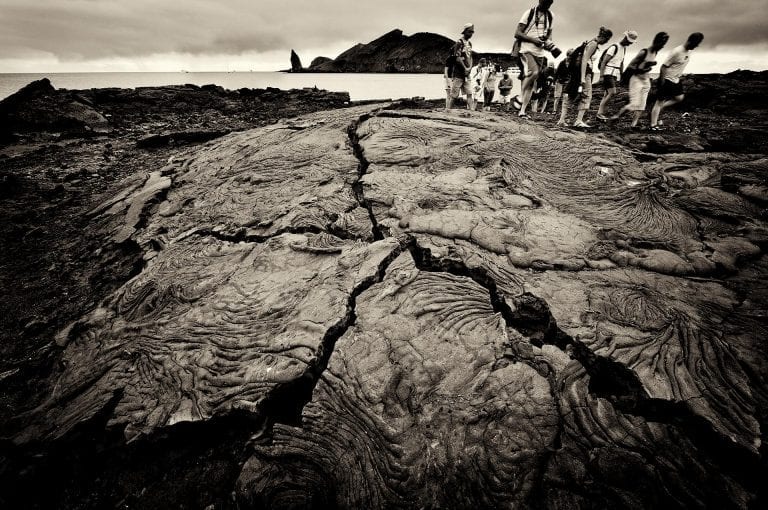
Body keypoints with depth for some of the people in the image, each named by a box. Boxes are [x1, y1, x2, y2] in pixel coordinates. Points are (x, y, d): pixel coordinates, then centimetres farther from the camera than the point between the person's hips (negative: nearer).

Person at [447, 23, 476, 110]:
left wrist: (470, 67, 1)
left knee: (469, 93, 1)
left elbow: (470, 57, 19)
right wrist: (465, 68, -13)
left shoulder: (469, 44, 16)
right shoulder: (459, 43, -8)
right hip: (458, 73, -7)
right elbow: (457, 58, -15)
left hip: (467, 74, 7)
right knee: (454, 95, -6)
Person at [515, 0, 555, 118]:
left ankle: (522, 111, 0)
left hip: (540, 52, 6)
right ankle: (521, 99, -18)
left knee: (532, 83, -1)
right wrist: (533, 39, -16)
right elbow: (517, 34, -6)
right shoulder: (530, 13, -1)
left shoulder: (550, 16, 15)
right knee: (534, 72, -31)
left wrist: (549, 41, 4)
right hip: (527, 49, -6)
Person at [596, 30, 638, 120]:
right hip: (608, 73, -8)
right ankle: (600, 113, -17)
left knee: (607, 95, 3)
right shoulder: (614, 47, -8)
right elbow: (603, 62, -13)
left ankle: (600, 113, 3)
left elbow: (621, 64, 23)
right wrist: (601, 76, -19)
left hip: (616, 74, 8)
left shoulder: (624, 49, 18)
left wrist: (621, 76, 18)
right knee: (612, 92, -20)